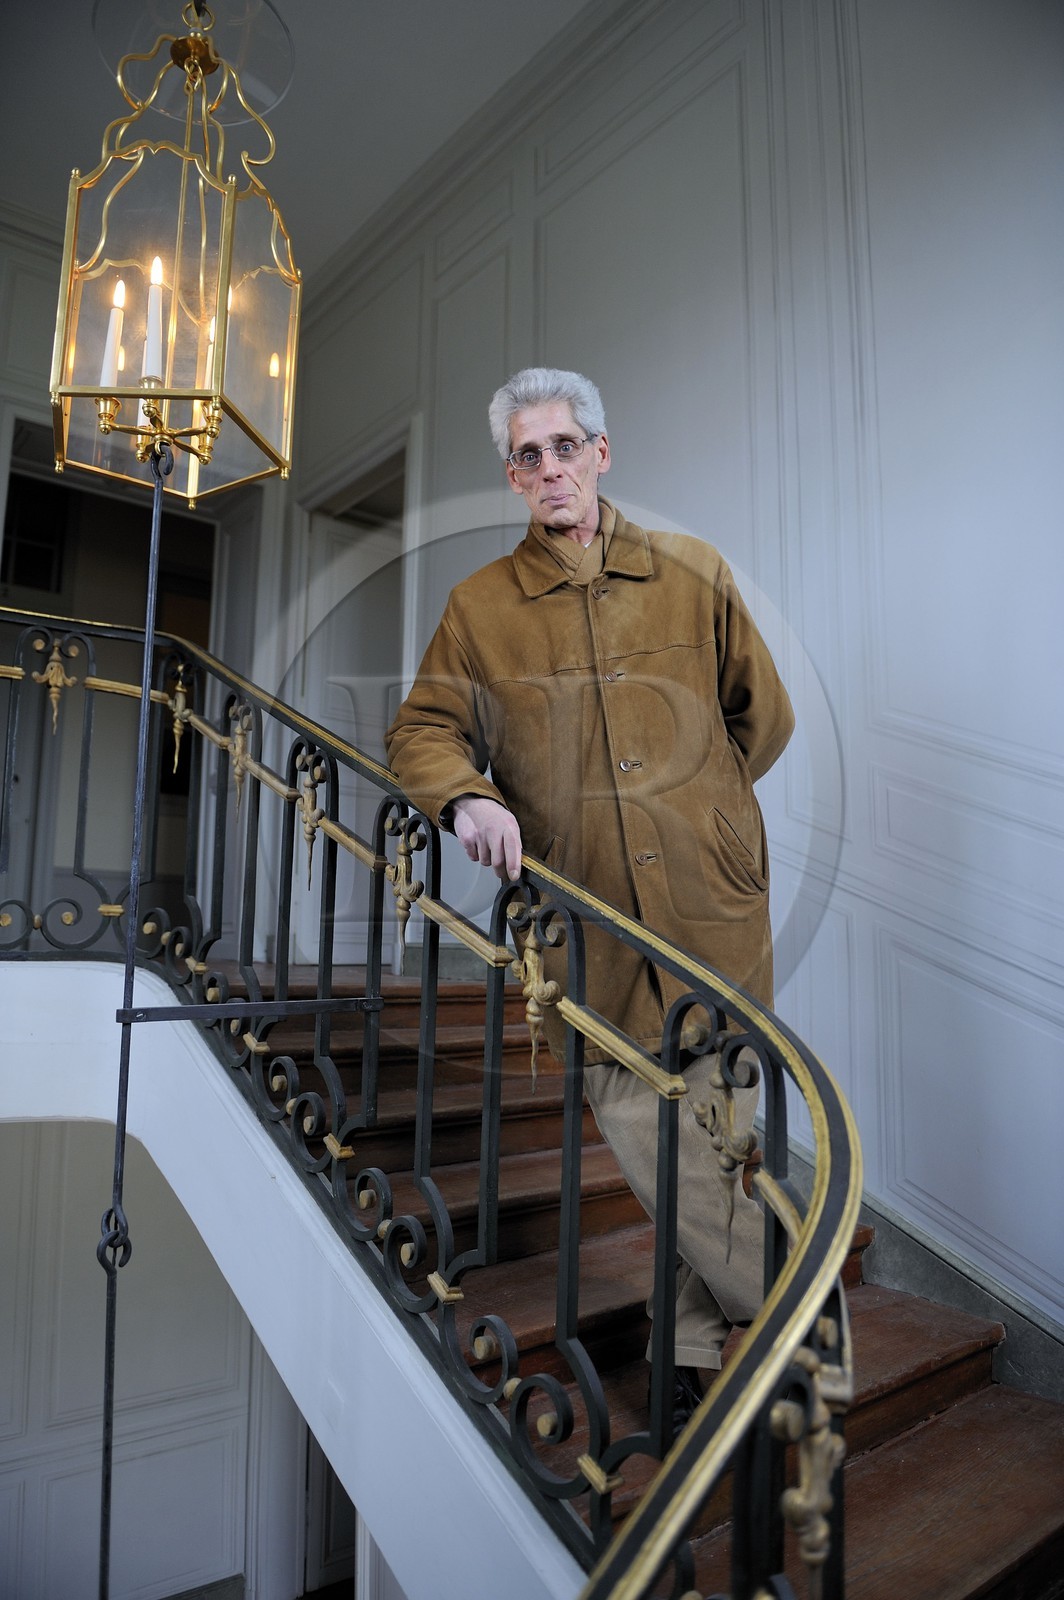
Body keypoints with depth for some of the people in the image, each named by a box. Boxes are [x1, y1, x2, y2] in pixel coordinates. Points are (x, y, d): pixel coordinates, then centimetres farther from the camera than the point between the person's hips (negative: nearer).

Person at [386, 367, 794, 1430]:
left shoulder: (694, 576, 9)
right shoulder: (480, 607, 7)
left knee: (714, 1126, 6)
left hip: (713, 906, 1)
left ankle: (705, 1346, 28)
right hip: (588, 921, 0)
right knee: (639, 1127, -1)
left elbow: (763, 715, 17)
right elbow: (423, 731, 5)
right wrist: (468, 799, -15)